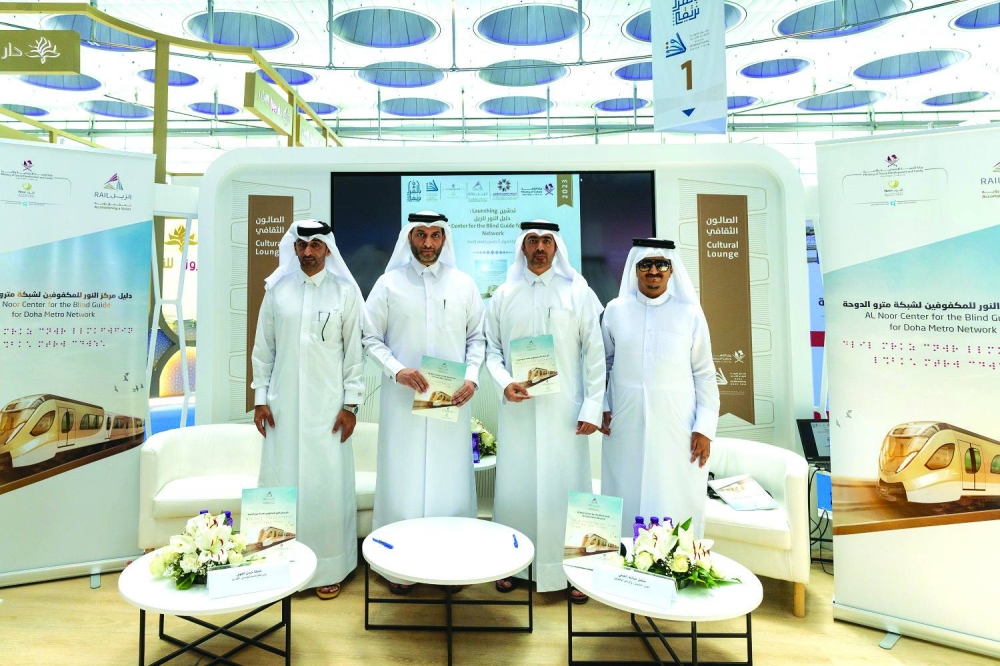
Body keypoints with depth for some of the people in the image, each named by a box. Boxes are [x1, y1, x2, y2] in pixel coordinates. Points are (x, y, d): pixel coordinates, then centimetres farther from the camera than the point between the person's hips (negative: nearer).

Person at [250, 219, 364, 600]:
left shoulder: (345, 291, -1)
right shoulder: (277, 289, 5)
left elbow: (354, 350, -1)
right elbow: (263, 348, 8)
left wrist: (351, 403, -5)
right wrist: (260, 398, 4)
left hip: (327, 406, -2)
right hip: (283, 405, 2)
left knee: (327, 486, 2)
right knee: (281, 484, 8)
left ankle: (328, 569, 16)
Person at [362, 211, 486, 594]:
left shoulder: (463, 284, 6)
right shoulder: (389, 284, 2)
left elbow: (476, 338, 9)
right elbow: (372, 339, 2)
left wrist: (472, 377, -6)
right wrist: (397, 370, -13)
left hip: (452, 401, 2)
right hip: (404, 400, -1)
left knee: (450, 477, 7)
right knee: (403, 477, 4)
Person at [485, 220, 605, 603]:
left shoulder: (579, 293, 1)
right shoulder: (503, 296, 7)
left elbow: (594, 354, -1)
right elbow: (492, 350, 8)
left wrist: (592, 408, -6)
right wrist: (504, 383, -10)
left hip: (565, 410, -1)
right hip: (518, 408, 2)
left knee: (567, 487, 2)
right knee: (515, 486, 9)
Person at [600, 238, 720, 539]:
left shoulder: (690, 313, -1)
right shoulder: (615, 311, 3)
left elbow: (704, 374, 1)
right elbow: (604, 364, 12)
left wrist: (705, 428, -3)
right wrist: (602, 407, 4)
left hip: (677, 430, -1)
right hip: (626, 429, 1)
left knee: (676, 506, 4)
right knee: (627, 503, 10)